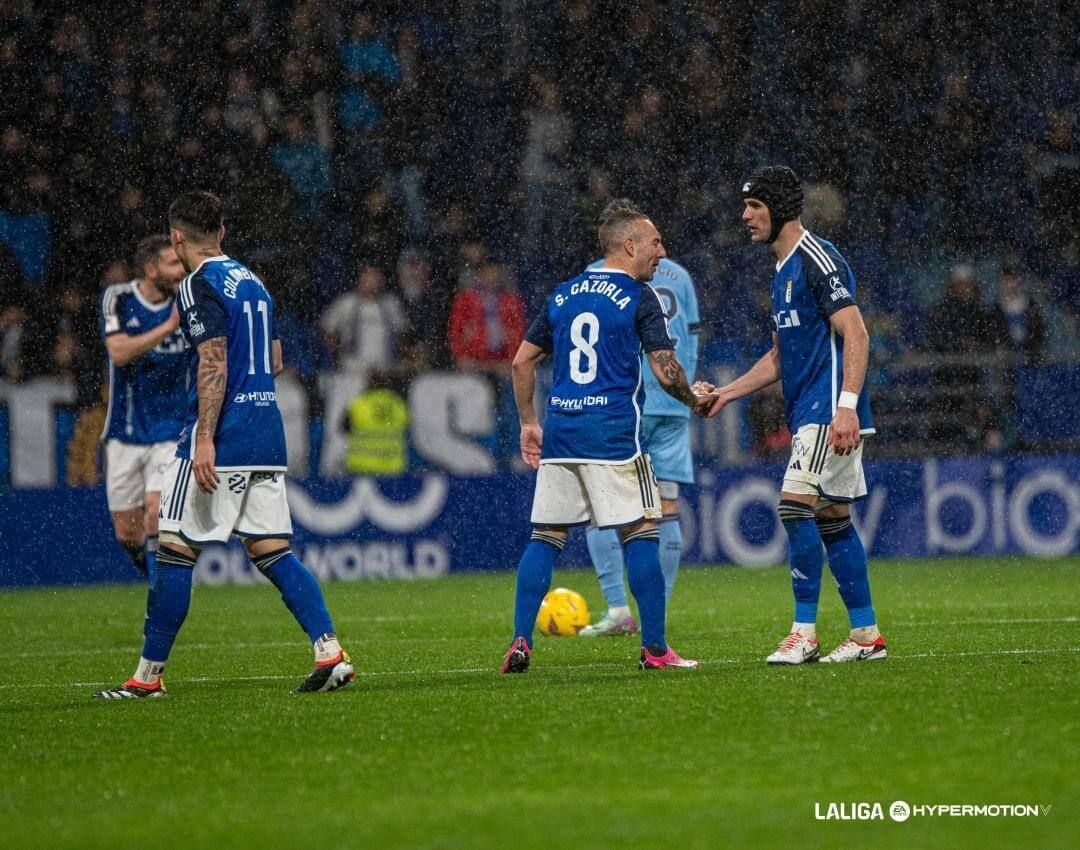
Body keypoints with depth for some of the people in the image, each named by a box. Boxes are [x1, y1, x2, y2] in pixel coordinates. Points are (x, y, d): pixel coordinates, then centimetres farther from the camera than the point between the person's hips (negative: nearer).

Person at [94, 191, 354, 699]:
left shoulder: (201, 285, -9)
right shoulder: (253, 281, 16)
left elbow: (214, 362, -18)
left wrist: (204, 438, -22)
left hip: (221, 441, -8)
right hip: (268, 440, 8)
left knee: (176, 551, -2)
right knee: (272, 552, 7)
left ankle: (149, 676, 1)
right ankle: (330, 652, -6)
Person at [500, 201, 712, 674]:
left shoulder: (563, 294, 15)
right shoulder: (638, 297, -3)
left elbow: (522, 360, 17)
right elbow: (665, 370, -8)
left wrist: (528, 422, 23)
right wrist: (695, 402, 10)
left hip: (559, 432, 6)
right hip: (613, 433, -5)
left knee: (546, 537, 8)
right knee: (640, 533, 0)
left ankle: (520, 643, 1)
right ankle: (654, 648, -2)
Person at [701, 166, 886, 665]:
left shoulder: (818, 260, -11)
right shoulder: (784, 272, 20)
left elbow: (855, 334, -18)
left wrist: (847, 405, -25)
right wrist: (726, 394, 21)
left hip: (830, 413, -10)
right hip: (809, 416, 10)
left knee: (795, 504, -15)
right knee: (832, 518, 9)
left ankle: (803, 633, -13)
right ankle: (866, 634, 12)